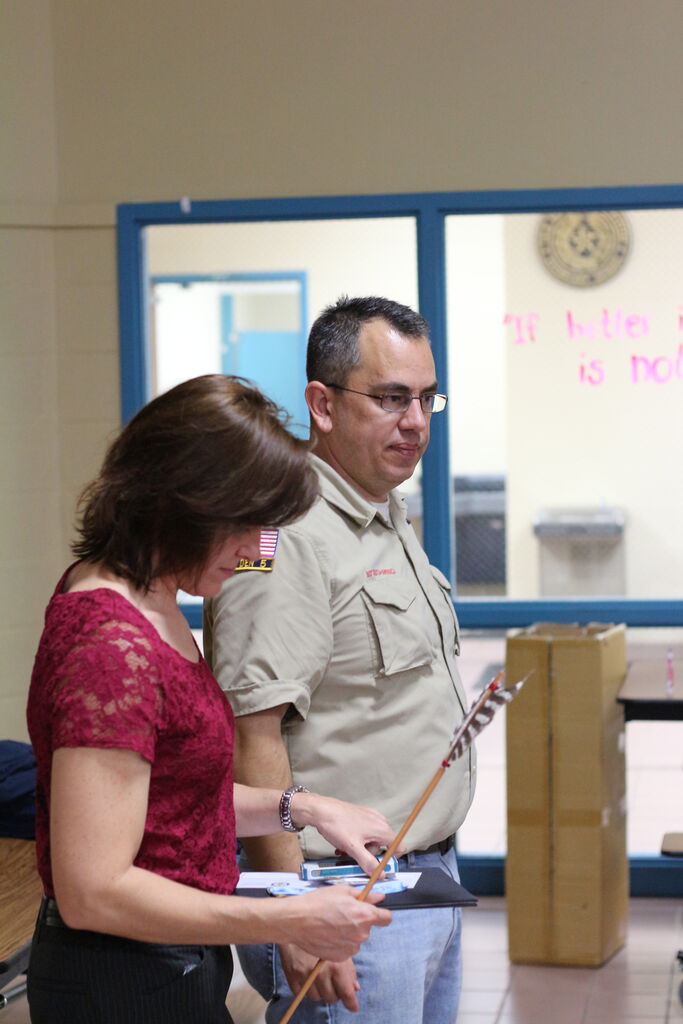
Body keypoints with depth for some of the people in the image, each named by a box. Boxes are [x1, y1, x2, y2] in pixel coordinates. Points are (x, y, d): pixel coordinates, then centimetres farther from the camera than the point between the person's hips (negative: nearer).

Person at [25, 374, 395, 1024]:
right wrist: (291, 922, -25)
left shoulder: (145, 604, 7)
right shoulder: (112, 648, -25)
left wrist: (304, 808, 8)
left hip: (172, 971, 10)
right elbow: (94, 891, -28)